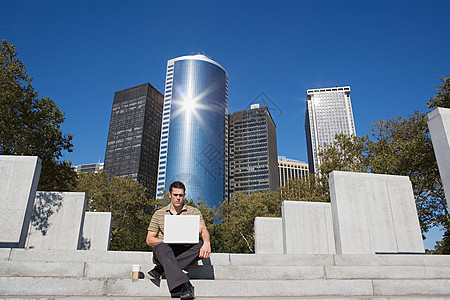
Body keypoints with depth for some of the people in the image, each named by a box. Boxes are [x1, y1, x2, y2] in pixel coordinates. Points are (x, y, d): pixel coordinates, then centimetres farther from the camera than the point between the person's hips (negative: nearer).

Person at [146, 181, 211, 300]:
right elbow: (149, 240, 9)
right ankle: (185, 285, -47)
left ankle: (161, 268, -27)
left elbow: (203, 229, -7)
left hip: (185, 252, 1)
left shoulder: (194, 212, 9)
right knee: (162, 248, -35)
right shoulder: (159, 214, 12)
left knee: (202, 246, -29)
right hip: (164, 251, 0)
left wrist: (206, 242, -31)